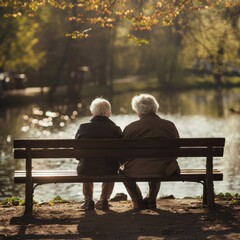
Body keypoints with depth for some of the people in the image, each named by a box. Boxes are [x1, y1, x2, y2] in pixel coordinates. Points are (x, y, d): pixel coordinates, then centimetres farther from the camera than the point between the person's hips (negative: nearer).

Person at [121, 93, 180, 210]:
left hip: (137, 172, -3)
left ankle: (138, 201, 28)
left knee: (123, 169, 31)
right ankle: (151, 199, 39)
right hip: (165, 172, 3)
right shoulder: (170, 126, 4)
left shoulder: (130, 128, -6)